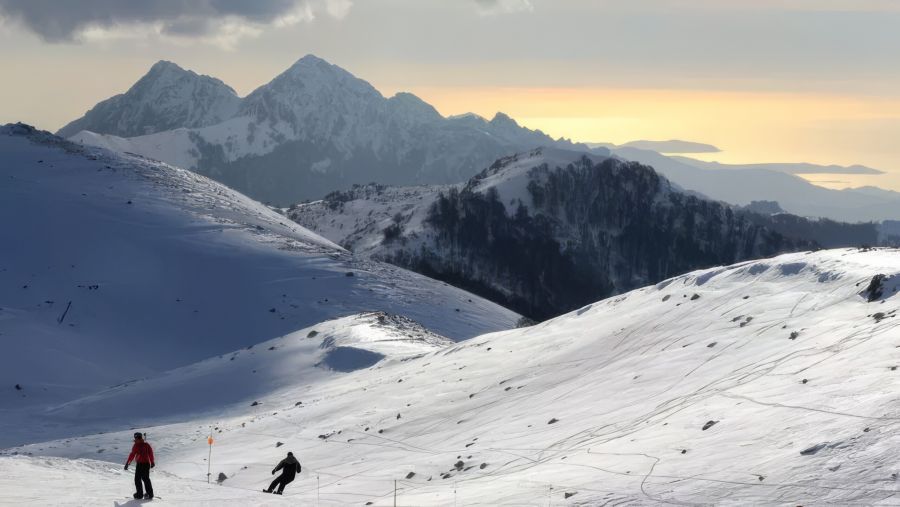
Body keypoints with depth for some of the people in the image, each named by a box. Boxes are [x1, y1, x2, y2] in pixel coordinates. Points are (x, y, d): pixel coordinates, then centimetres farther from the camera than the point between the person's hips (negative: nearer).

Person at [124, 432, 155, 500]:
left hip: (140, 464, -6)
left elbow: (132, 455, -12)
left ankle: (139, 494, 0)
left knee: (138, 479, 4)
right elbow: (151, 454, 13)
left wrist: (127, 463, -8)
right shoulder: (147, 445, 7)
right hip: (147, 464, 6)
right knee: (146, 479, 16)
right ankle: (150, 494, 14)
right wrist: (152, 462, 25)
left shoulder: (136, 445, -10)